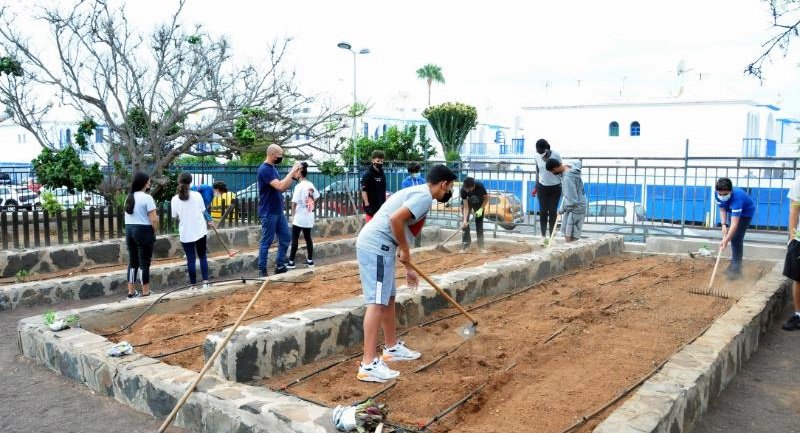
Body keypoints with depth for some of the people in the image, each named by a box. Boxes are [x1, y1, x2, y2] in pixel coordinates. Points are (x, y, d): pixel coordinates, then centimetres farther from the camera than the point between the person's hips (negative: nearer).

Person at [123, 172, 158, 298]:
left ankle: (131, 291, 16)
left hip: (129, 230, 7)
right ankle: (145, 292, 6)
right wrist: (155, 230, -1)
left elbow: (129, 216, 11)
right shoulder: (147, 198, -12)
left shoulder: (129, 197, 12)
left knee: (132, 262, 12)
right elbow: (153, 219, -16)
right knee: (144, 262, 0)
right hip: (143, 231, -7)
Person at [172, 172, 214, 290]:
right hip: (200, 230, 1)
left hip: (185, 233, -1)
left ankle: (193, 285, 7)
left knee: (191, 259, 5)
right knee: (202, 256, 14)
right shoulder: (197, 195, -6)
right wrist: (208, 221, 19)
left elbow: (175, 216, 0)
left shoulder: (175, 199, -7)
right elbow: (203, 211, 1)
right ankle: (205, 282, 8)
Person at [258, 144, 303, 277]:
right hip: (268, 213, -9)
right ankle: (262, 270, 8)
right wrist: (292, 171, -20)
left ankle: (280, 266, 20)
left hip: (278, 211, 9)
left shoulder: (273, 168, 12)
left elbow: (283, 188, 14)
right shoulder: (264, 169, -17)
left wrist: (293, 176, 2)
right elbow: (280, 186, -27)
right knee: (266, 242, -1)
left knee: (286, 237, 11)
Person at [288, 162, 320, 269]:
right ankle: (310, 261, 13)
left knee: (294, 239, 0)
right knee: (308, 238, 11)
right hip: (309, 217, 7)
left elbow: (294, 202, -15)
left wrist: (293, 215, -4)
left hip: (299, 217, -6)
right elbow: (316, 197, 15)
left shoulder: (299, 186, -15)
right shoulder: (311, 185, 6)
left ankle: (291, 262, 1)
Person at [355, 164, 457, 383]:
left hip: (375, 246, 11)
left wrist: (409, 269, 32)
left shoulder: (417, 192, 23)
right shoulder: (424, 196, -10)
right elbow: (395, 219, -25)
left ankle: (392, 347, 34)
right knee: (377, 303, -11)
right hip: (376, 247, -11)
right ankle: (369, 365, -10)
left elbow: (403, 230, 29)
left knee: (388, 299, 20)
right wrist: (405, 251, -12)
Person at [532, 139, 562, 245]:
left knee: (553, 212, 3)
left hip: (555, 187, -2)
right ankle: (543, 236, 9)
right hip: (542, 187, 2)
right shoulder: (537, 156, -6)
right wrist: (536, 187, 8)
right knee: (543, 211, 1)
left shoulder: (556, 155, -14)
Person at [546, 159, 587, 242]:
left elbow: (572, 200, -30)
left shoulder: (568, 178, -31)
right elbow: (578, 162, 23)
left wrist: (561, 210, -14)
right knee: (566, 232, 16)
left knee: (571, 237, -7)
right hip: (571, 206, 10)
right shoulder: (568, 165, -4)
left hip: (575, 208, -10)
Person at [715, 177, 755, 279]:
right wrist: (724, 225, -22)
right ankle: (734, 264, 26)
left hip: (746, 212, -7)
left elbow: (734, 224, -45)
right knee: (732, 237, 11)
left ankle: (736, 269, -10)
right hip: (733, 211, 7)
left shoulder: (737, 197, -43)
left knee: (736, 238, -16)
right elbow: (722, 209, -7)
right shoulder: (717, 194, -24)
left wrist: (726, 240, -50)